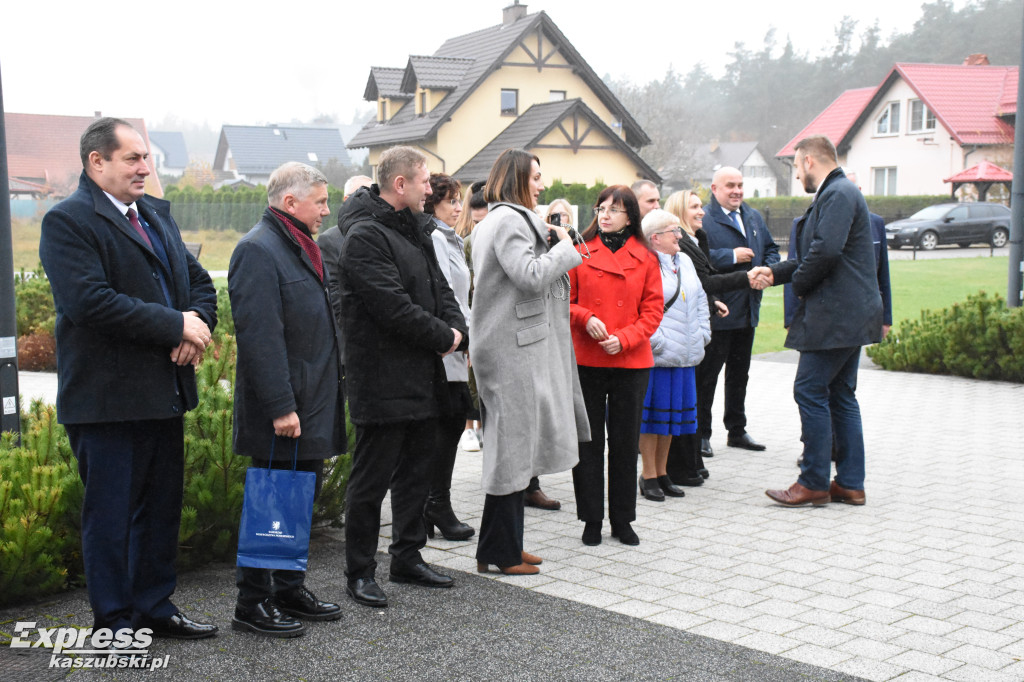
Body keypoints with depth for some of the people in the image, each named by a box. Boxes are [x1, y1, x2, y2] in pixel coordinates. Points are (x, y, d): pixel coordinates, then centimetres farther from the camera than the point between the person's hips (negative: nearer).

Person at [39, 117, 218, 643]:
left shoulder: (156, 215, 15)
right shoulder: (67, 221, -11)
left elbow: (198, 279, 17)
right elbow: (88, 301, -23)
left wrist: (198, 324, -5)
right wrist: (176, 325, -20)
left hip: (164, 392, 8)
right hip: (108, 398, -8)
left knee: (162, 507, 16)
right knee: (111, 514, 3)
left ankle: (156, 608, 29)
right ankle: (113, 622, 16)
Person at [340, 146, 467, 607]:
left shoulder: (415, 230, 14)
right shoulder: (365, 237, -16)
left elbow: (439, 288, 16)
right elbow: (393, 306, -22)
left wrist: (456, 330, -4)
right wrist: (444, 337, -12)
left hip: (423, 379, 9)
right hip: (383, 383, -9)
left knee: (416, 472, 17)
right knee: (371, 480, 1)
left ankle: (407, 557, 30)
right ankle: (359, 573, 12)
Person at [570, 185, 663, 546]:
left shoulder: (645, 258, 5)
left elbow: (653, 310, 3)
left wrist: (624, 338, -11)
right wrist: (586, 319, -15)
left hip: (631, 362, 1)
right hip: (585, 360, 0)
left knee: (625, 441, 7)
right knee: (588, 441, 5)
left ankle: (622, 520, 20)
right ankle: (591, 519, 16)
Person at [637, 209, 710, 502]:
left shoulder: (684, 261, 15)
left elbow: (700, 299, 22)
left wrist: (701, 333, 13)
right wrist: (657, 341, -18)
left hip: (683, 355, 8)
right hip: (654, 355, -8)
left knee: (673, 411, 12)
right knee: (652, 412, -1)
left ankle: (662, 472, 23)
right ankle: (649, 476, 9)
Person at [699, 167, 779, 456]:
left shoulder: (754, 217, 16)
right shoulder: (702, 219, -10)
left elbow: (771, 248, 24)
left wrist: (769, 269, 3)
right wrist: (731, 256, -21)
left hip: (748, 310, 8)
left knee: (739, 373, 16)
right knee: (707, 375, 0)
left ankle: (737, 430, 27)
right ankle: (701, 434, 9)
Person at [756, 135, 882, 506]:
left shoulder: (838, 194, -14)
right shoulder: (836, 193, 19)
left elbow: (826, 250, -26)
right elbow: (814, 255, 25)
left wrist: (798, 283, -11)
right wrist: (776, 272, 18)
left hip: (835, 315, -11)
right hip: (849, 315, 11)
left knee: (810, 391, -6)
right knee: (841, 395, 12)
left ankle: (814, 483, -1)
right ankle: (850, 483, 17)